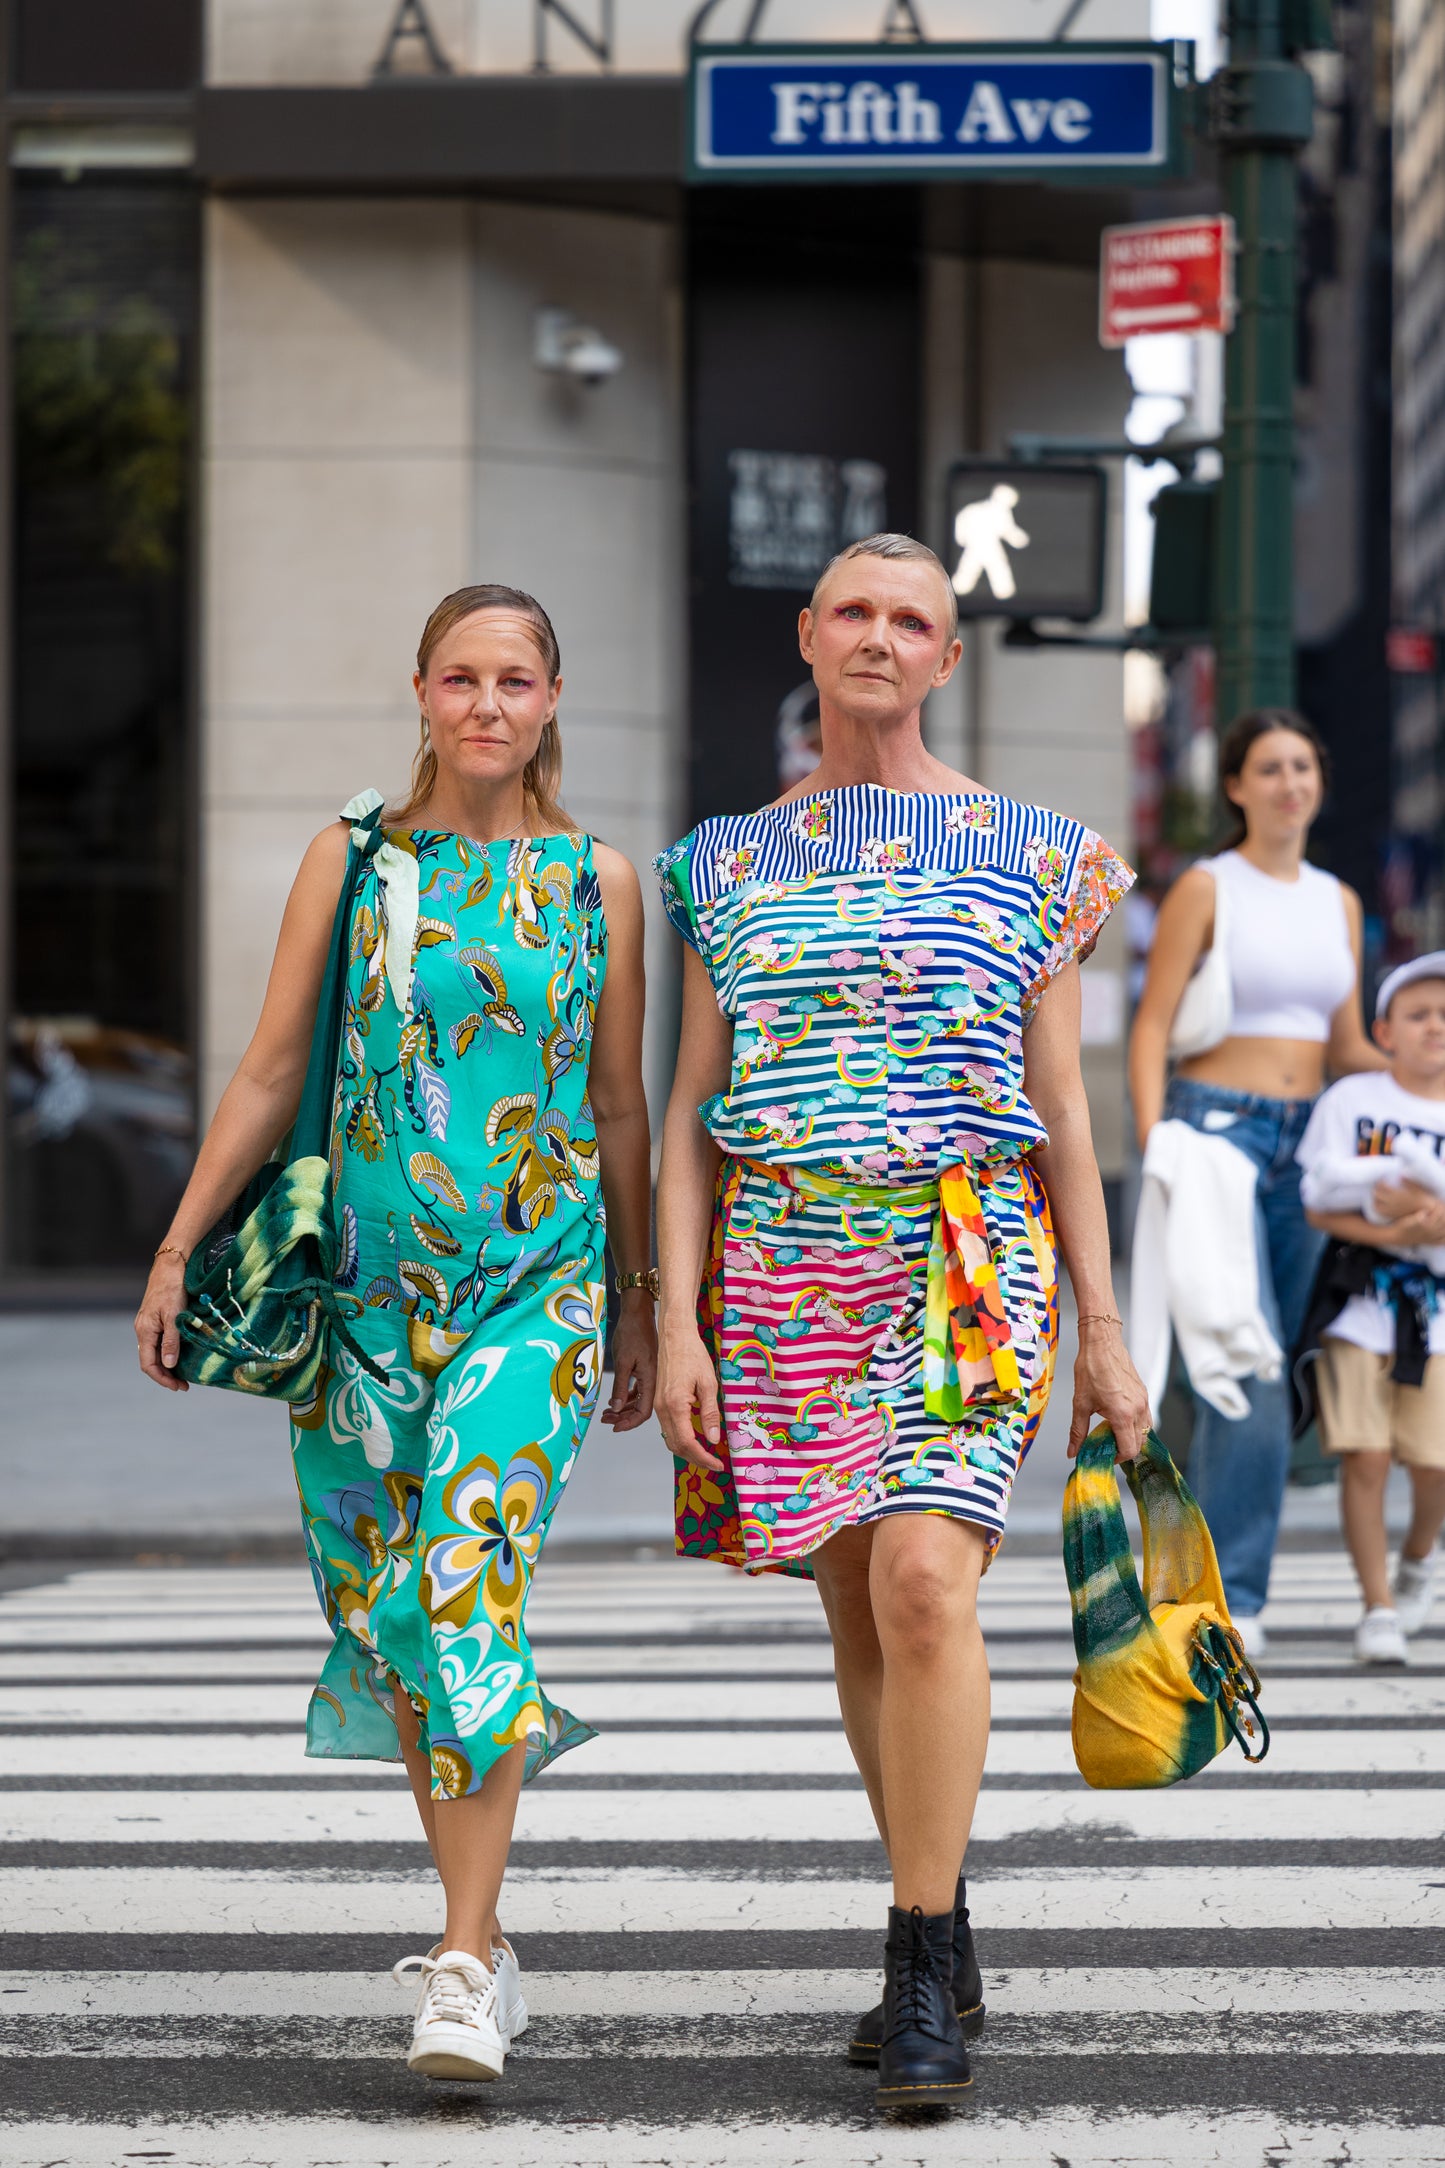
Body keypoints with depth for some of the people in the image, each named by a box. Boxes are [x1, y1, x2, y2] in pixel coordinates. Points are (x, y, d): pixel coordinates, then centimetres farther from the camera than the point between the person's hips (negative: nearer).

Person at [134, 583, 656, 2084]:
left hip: (539, 1282, -2)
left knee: (471, 1578, -18)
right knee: (385, 1613, 5)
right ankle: (483, 1942, 21)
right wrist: (178, 1249, 2)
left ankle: (459, 1973, -16)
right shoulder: (351, 859, 6)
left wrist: (640, 1304, 13)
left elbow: (620, 1107, 11)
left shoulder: (597, 881, 6)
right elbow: (270, 1075, 7)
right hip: (367, 1279, 2)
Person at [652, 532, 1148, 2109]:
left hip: (966, 1251, -3)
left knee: (924, 1583, -20)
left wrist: (1101, 1326, 4)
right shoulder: (731, 862, 11)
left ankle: (919, 1982, -13)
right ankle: (941, 1942, 23)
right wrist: (677, 1325, -1)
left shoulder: (1028, 854, 6)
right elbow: (691, 1115, 8)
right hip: (779, 1267, 3)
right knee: (859, 1612, 8)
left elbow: (1061, 1110, 7)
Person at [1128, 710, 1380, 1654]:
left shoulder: (1338, 902, 15)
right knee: (1248, 1368, -16)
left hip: (1302, 1144, 6)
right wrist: (1154, 1143, -16)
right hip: (1216, 1126, -6)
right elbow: (1152, 1027, -6)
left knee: (1265, 1374, 5)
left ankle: (1196, 1572, 13)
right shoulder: (1206, 888, -2)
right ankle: (1230, 1591, -13)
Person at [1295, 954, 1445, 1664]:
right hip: (1359, 1298, -1)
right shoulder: (1349, 1100, 0)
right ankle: (1378, 1606, 5)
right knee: (1365, 1455, -7)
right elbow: (1319, 1206, -5)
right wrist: (1388, 1230, -19)